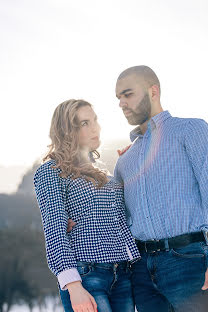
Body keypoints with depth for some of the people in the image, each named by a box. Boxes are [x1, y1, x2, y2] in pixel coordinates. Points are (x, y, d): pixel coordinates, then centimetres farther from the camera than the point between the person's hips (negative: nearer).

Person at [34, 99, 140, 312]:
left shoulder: (100, 173, 20)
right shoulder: (51, 172, -1)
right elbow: (55, 232, -9)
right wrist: (73, 286, -19)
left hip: (123, 276, 7)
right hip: (86, 277, -7)